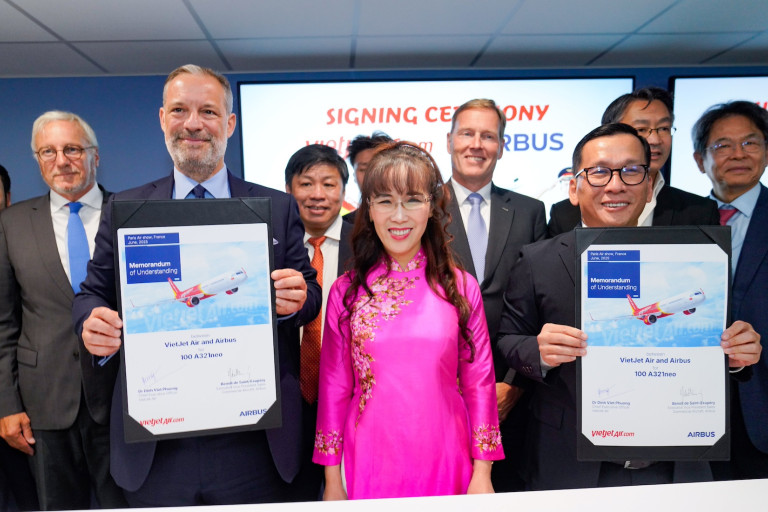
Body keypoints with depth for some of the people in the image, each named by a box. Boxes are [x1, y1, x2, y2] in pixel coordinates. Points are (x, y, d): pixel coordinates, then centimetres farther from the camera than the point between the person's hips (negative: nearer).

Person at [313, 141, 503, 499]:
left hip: (446, 467, 0)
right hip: (368, 469, 0)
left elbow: (479, 384, 0)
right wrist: (332, 480, 2)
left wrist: (482, 475, -1)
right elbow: (333, 388, 1)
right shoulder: (345, 292, -3)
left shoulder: (461, 287, -3)